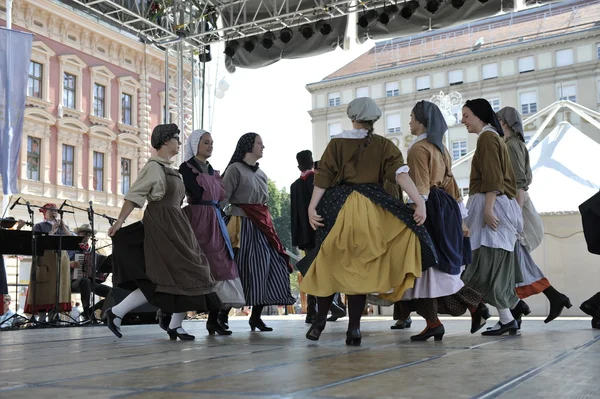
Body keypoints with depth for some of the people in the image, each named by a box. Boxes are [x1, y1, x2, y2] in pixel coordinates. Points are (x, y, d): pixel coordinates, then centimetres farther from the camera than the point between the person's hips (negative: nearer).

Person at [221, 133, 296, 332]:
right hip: (243, 225, -7)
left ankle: (256, 316, 9)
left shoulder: (261, 173, 19)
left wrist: (267, 222, 17)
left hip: (262, 226, 7)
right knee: (241, 271, -8)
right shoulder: (235, 169, -4)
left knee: (268, 269, 0)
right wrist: (235, 213, -16)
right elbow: (222, 199, -11)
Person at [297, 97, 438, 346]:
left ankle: (320, 322, 13)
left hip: (337, 207, 0)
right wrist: (419, 202, -13)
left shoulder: (337, 143, 4)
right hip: (370, 210, 1)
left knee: (330, 263, 11)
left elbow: (323, 178, -3)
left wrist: (312, 207, -5)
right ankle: (354, 329, 3)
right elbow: (400, 174, -8)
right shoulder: (383, 145, 4)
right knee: (361, 268, 4)